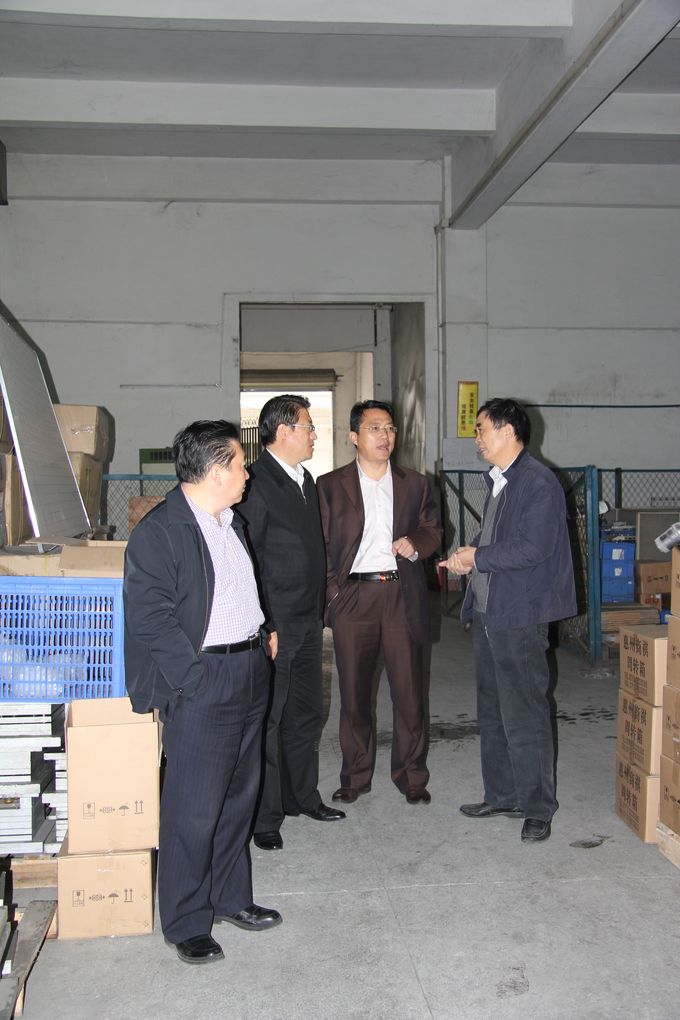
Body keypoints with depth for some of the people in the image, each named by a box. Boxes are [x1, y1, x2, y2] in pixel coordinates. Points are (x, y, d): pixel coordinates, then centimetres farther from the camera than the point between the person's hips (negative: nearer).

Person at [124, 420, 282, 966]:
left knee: (239, 796, 18)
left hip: (250, 672, 8)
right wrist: (199, 679, -18)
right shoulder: (158, 531, -15)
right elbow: (150, 618, -18)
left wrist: (263, 635, 12)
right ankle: (186, 923, 18)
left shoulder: (231, 521, 12)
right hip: (203, 682, -8)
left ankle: (231, 897, 34)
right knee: (194, 809, 1)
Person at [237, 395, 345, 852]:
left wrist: (320, 614, 18)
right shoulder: (257, 483, -15)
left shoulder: (306, 481, 13)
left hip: (308, 625, 9)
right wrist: (263, 626, -18)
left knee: (307, 715, 18)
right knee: (266, 721, 3)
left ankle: (303, 797, 34)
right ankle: (264, 816, 16)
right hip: (272, 627, -9)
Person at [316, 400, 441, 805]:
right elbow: (319, 546, 3)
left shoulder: (415, 484, 10)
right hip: (353, 599, -1)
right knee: (354, 693, 7)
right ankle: (356, 775, 22)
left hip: (403, 597, 1)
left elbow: (433, 531, 16)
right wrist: (332, 591, -7)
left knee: (409, 691, 4)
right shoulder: (330, 486, 4)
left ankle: (412, 776, 19)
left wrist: (415, 543, -6)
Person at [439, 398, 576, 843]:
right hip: (489, 611, 10)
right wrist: (470, 554, 1)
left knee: (524, 716, -2)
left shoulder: (539, 483, -14)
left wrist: (478, 557, -13)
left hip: (519, 616, -10)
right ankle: (501, 795, 29)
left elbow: (534, 548, -22)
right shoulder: (498, 480, 16)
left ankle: (538, 807, 12)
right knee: (492, 712, 16)